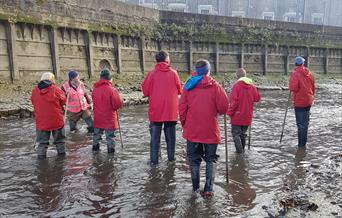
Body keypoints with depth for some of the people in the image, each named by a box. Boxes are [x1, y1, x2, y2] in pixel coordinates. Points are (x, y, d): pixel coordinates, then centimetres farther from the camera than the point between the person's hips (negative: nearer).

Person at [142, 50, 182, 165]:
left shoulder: (152, 73, -7)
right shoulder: (173, 73, -4)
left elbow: (145, 91, -3)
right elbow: (179, 90, 5)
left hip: (155, 111, -1)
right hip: (171, 111, 1)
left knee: (155, 136, 6)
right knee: (170, 135, 13)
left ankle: (154, 159, 7)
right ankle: (171, 157, 20)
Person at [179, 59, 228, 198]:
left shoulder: (188, 86, -2)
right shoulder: (215, 86, -8)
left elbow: (182, 108, -1)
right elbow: (223, 108, -12)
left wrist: (184, 125, 13)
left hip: (192, 131, 2)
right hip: (210, 131, -1)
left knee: (194, 159, 15)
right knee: (210, 160, 13)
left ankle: (195, 187, 23)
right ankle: (208, 189, 8)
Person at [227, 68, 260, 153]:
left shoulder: (236, 85, -13)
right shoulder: (252, 86, 1)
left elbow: (234, 101, -17)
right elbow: (257, 98, 6)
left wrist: (230, 113, -10)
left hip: (237, 115, -5)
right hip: (248, 116, 5)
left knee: (236, 133, 3)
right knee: (243, 133, 18)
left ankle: (240, 151, -4)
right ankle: (242, 150, 26)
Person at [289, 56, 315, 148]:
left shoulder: (295, 74, -16)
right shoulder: (309, 73, 4)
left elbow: (293, 88, -27)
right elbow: (313, 86, 11)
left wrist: (291, 89, -5)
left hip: (299, 102, -6)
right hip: (308, 101, 6)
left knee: (301, 124, -1)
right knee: (305, 122, 18)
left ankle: (301, 144, 2)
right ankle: (303, 143, 30)